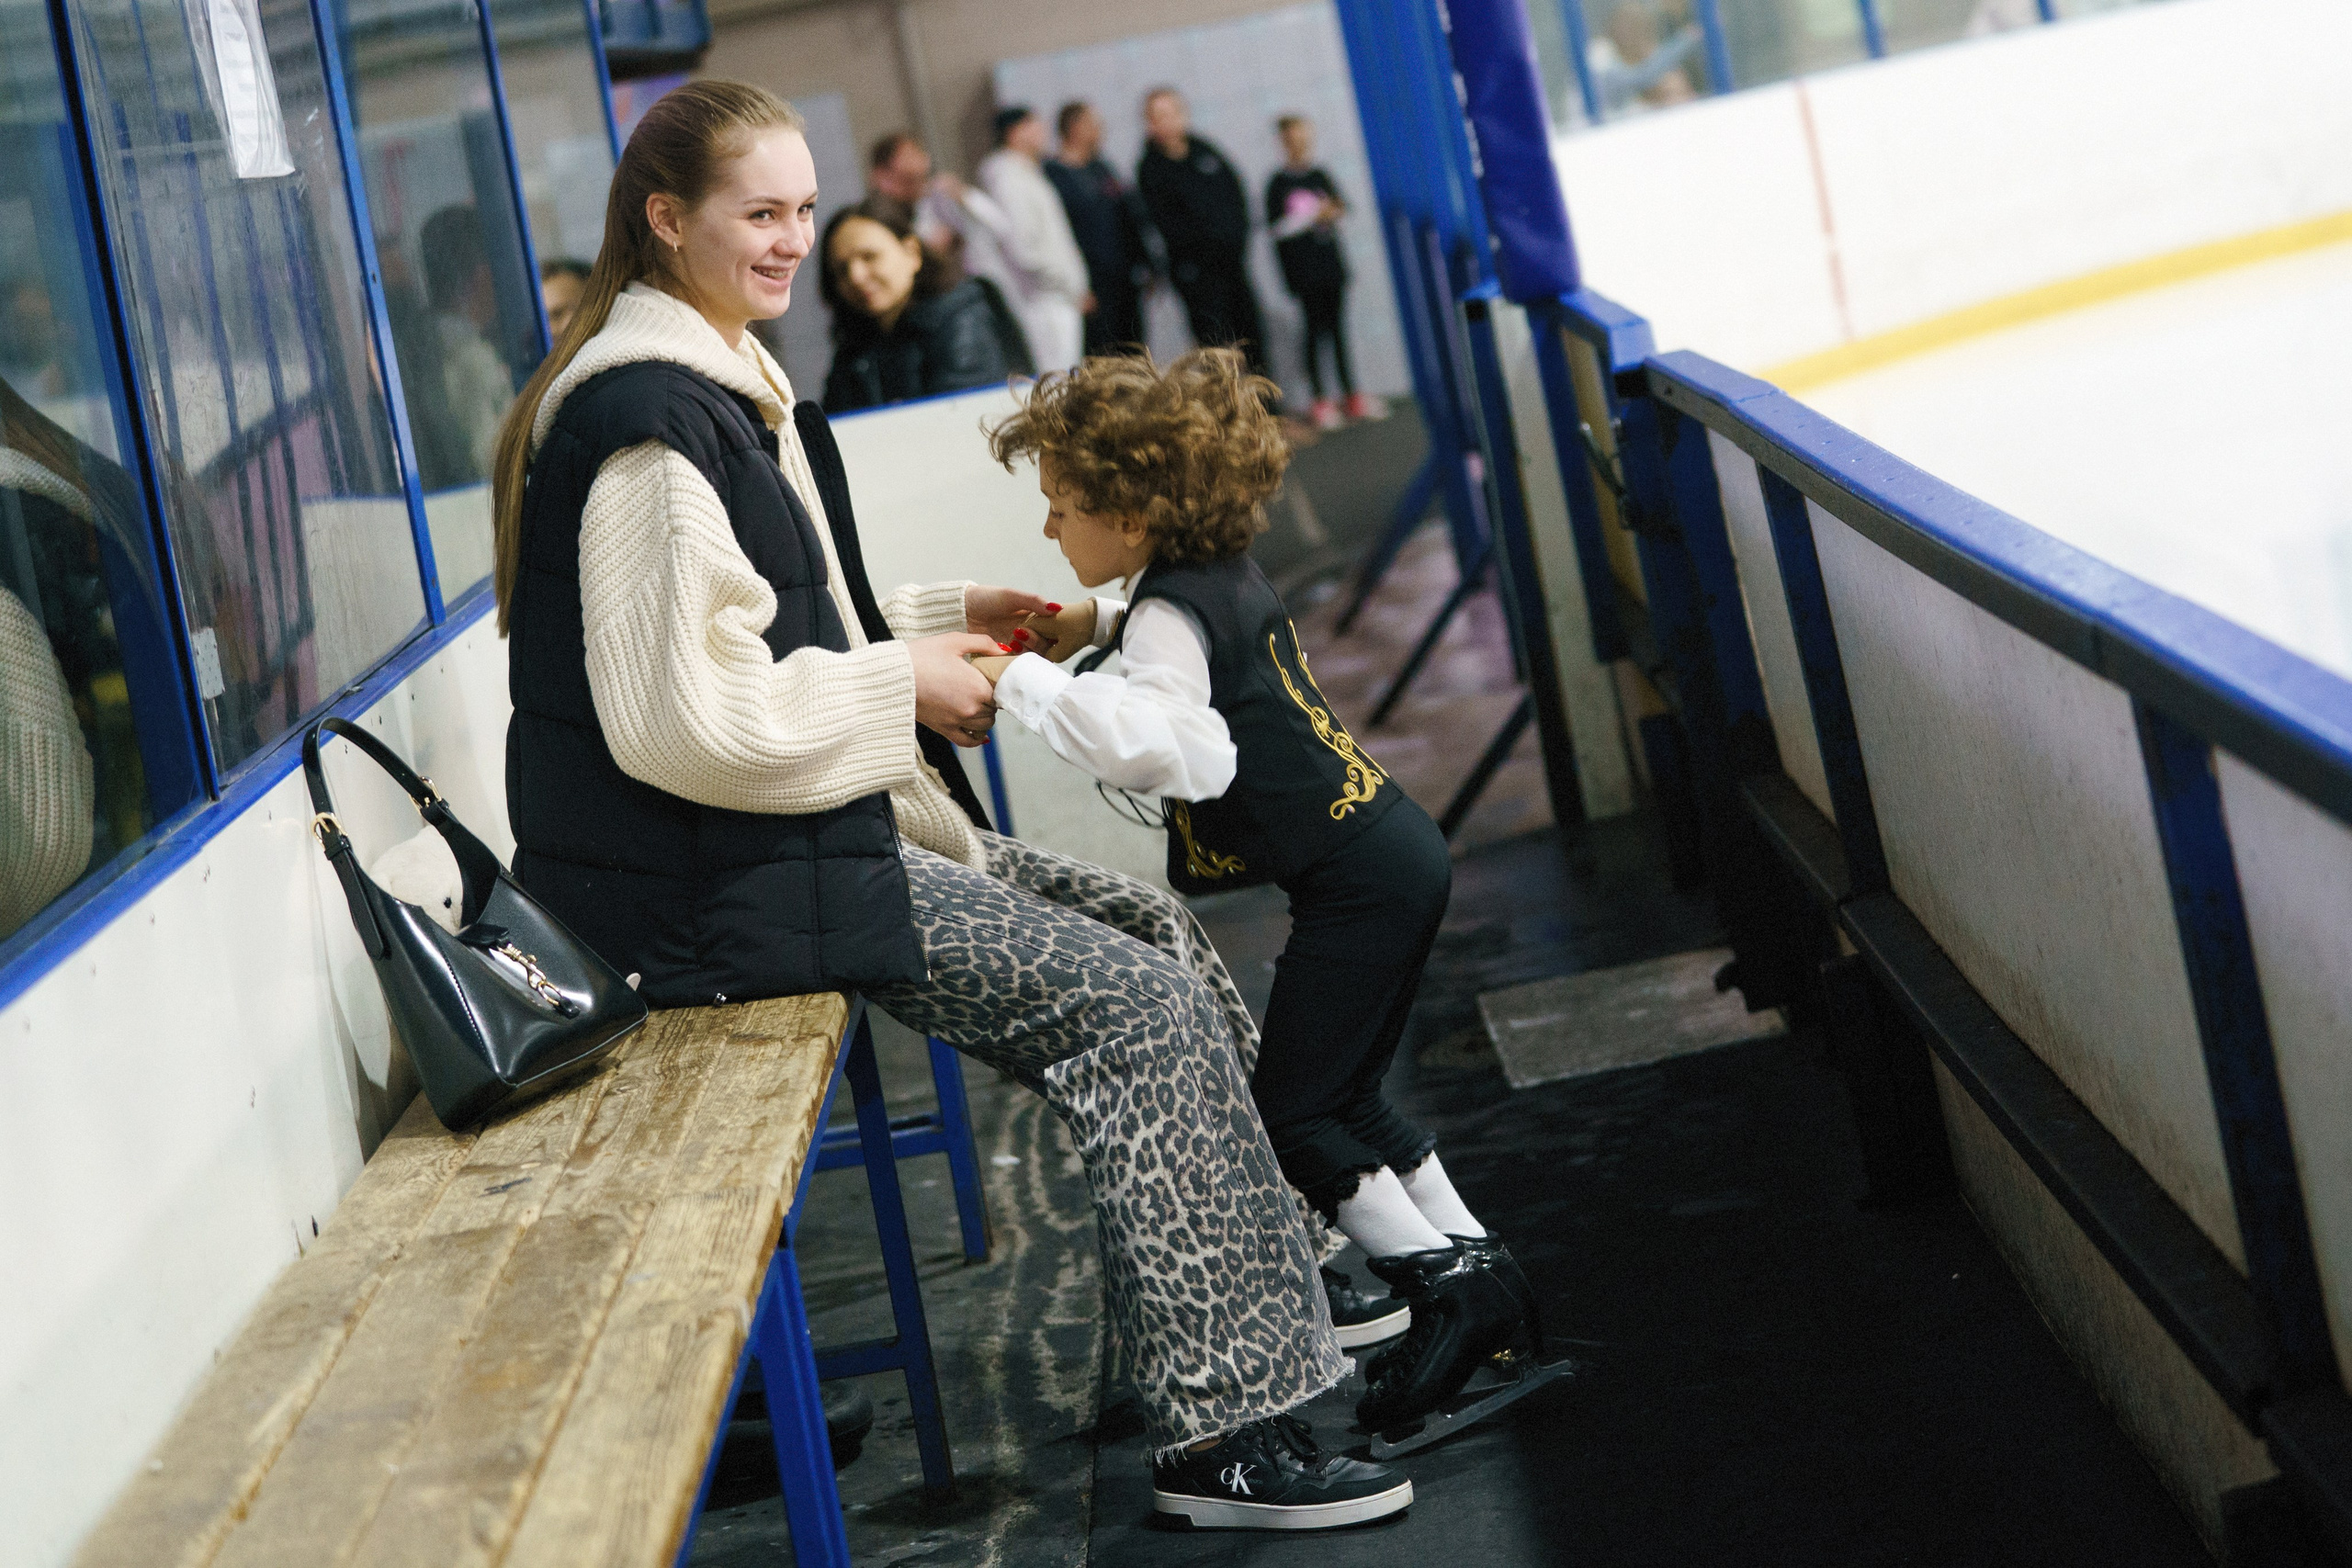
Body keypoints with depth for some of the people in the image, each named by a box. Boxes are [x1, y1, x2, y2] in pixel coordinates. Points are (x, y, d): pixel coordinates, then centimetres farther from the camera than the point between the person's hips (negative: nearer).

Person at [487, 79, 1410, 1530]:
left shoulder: (718, 383, 15)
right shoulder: (647, 421, -19)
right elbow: (685, 721, -26)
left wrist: (937, 618, 12)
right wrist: (903, 686, -14)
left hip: (805, 828, 11)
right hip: (731, 881, -11)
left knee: (1155, 930, 12)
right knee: (1145, 1008, -11)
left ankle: (1264, 1289, 25)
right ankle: (1224, 1432, -5)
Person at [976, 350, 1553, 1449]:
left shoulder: (1173, 612, -18)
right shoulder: (1222, 575, 11)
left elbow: (1153, 742, -37)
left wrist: (1024, 678, -30)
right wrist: (1095, 624, 24)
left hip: (1360, 879, -10)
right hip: (1390, 852, 10)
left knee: (1292, 1108, -4)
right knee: (1342, 1095, 17)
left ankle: (1443, 1289, 0)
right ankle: (1478, 1268, 22)